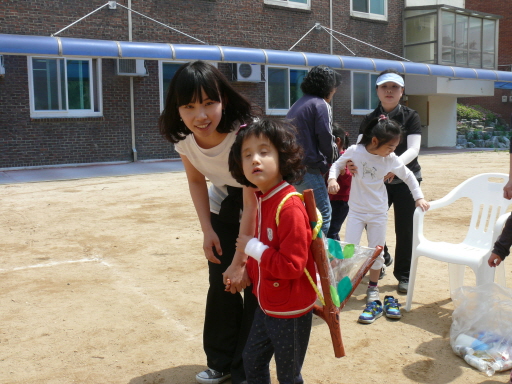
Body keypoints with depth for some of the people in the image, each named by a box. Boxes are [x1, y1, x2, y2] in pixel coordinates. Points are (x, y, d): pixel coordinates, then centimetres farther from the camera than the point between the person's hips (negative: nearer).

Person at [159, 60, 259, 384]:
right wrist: (208, 231, -6)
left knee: (253, 283, -6)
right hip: (224, 204, 5)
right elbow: (196, 181, 1)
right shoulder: (183, 137, -18)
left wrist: (241, 261, -27)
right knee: (221, 281, 7)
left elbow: (252, 203, -30)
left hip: (262, 205, -4)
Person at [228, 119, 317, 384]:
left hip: (291, 311, -8)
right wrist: (248, 271, 8)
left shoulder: (290, 208, -27)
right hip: (266, 305, 8)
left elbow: (292, 265, -29)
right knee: (252, 360, 25)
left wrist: (252, 247, -24)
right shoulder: (262, 201, 0)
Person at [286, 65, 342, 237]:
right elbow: (326, 139, -12)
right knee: (323, 214, -2)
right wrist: (333, 159, 7)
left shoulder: (296, 105, 20)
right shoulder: (321, 104, -6)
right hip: (308, 169, -9)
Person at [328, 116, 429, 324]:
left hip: (378, 213, 2)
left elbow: (408, 176, 4)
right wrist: (332, 179, -18)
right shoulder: (354, 151, -15)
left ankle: (373, 289, 29)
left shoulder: (391, 159, -10)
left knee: (376, 252, 10)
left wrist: (419, 197, 0)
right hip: (356, 210, -1)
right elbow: (337, 164, 1)